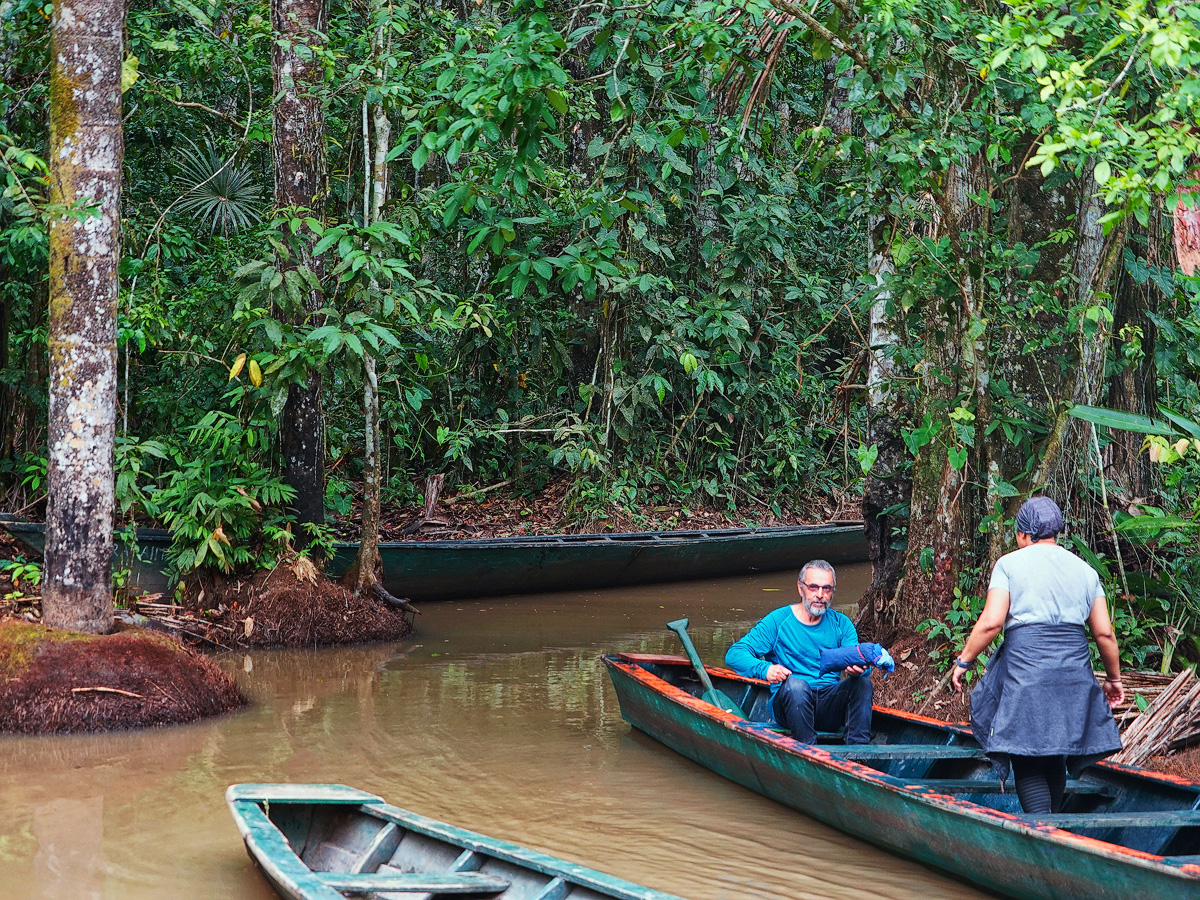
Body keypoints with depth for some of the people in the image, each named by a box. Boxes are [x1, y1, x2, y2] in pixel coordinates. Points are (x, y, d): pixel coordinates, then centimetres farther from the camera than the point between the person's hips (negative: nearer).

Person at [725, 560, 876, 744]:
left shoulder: (841, 624, 13)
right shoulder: (779, 620, 3)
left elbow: (858, 660, 0)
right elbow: (734, 654, -4)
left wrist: (858, 669, -27)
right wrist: (764, 669, -25)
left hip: (830, 706, 3)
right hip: (790, 702, -3)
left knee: (862, 683, -24)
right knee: (795, 683, -35)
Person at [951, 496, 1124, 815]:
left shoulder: (1010, 564, 2)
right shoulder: (1084, 570, 14)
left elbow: (991, 622, -8)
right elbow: (1105, 634, 10)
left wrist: (964, 661, 2)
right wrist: (1114, 678, 23)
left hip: (1025, 665, -4)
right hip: (1074, 671, 5)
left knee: (1027, 764, -5)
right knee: (1054, 759, 16)